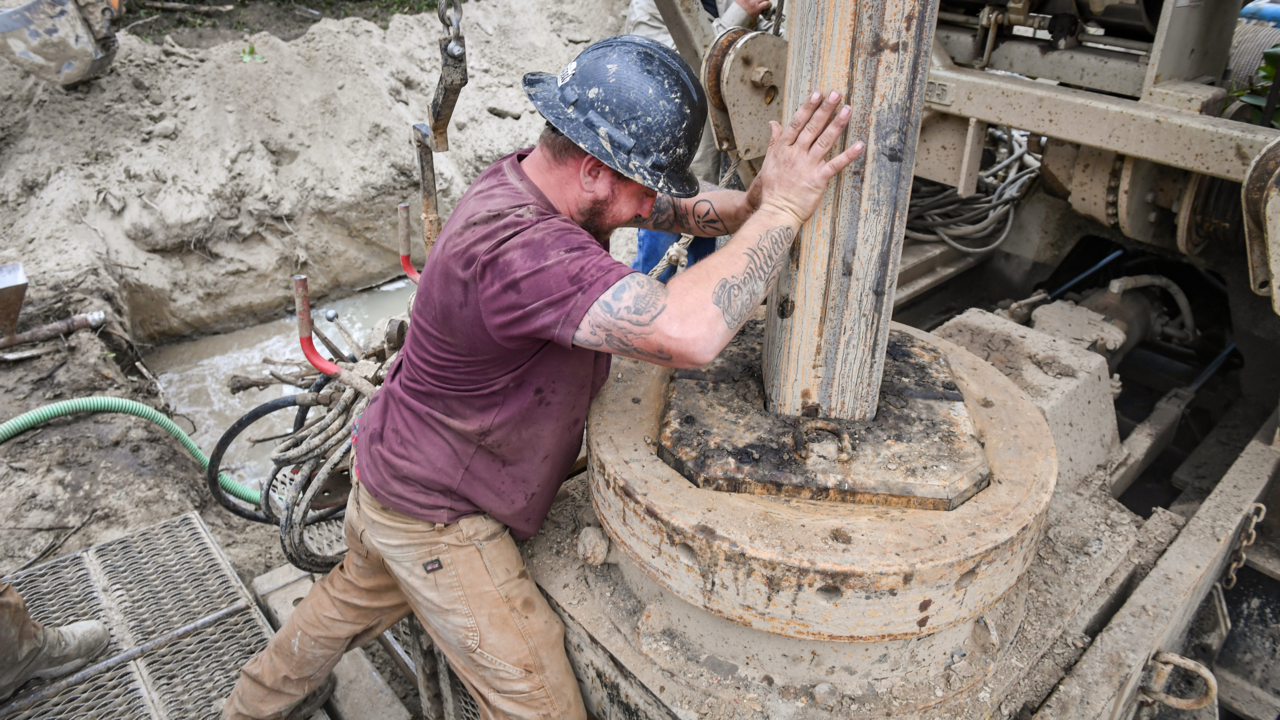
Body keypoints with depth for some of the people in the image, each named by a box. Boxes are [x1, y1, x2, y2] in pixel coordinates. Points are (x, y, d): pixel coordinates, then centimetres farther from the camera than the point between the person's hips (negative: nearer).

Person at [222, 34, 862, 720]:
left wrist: (747, 208, -14)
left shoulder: (528, 176, -7)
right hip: (435, 517, -10)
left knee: (356, 600, 34)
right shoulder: (516, 251, -38)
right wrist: (781, 207, -39)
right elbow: (686, 333, -50)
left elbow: (674, 206, 3)